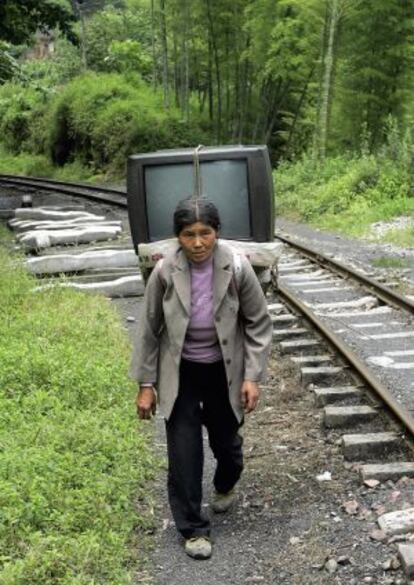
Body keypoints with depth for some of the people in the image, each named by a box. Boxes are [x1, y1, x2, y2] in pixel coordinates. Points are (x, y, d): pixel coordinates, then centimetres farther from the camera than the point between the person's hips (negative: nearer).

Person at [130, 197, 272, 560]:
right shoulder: (165, 273, -16)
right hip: (180, 374, 0)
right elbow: (149, 329, -5)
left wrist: (252, 376, -12)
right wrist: (146, 383, -4)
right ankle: (193, 529, 18)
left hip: (224, 371, 1)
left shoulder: (237, 268, -17)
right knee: (184, 452, 0)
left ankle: (226, 486, 52)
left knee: (226, 440, 18)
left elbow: (259, 323, -7)